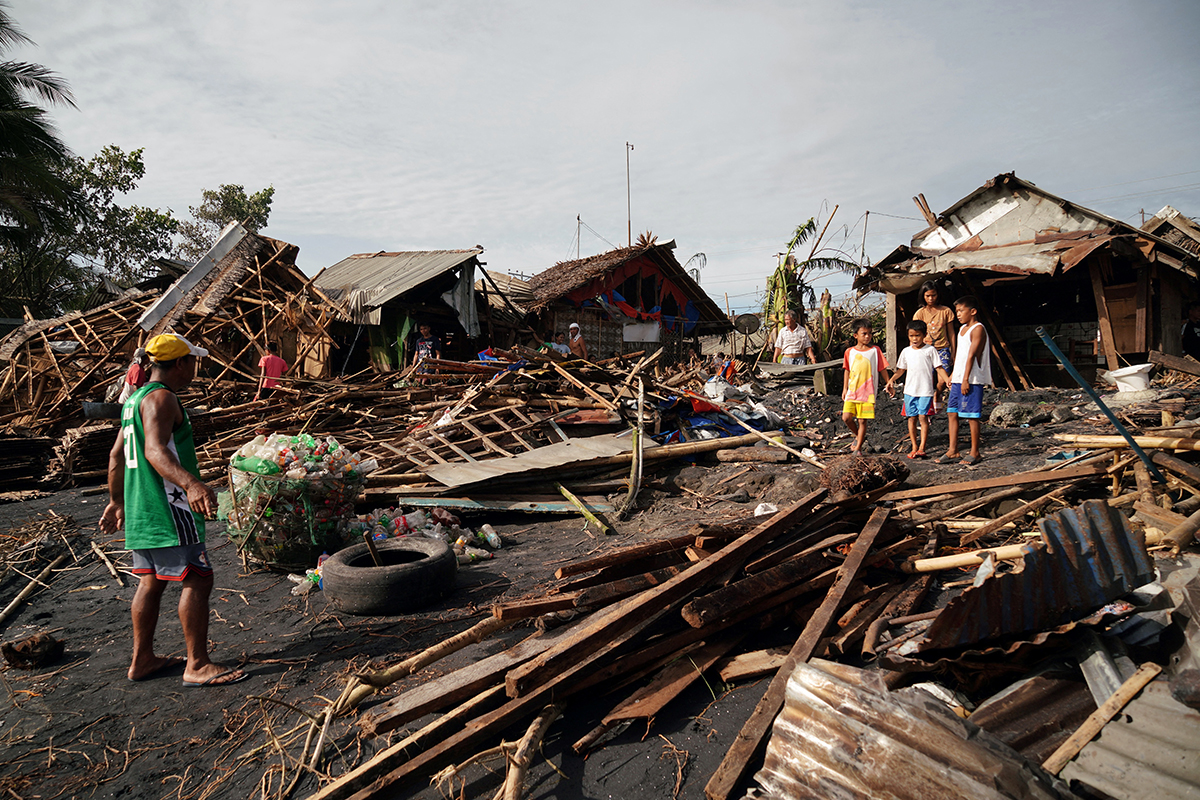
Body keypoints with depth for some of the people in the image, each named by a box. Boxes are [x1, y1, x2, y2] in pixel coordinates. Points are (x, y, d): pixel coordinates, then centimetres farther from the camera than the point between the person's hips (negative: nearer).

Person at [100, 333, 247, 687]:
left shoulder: (135, 398, 18)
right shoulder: (161, 398, -14)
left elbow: (116, 456, 24)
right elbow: (155, 451, -30)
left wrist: (116, 502, 33)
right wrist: (191, 484, -45)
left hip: (141, 508, 11)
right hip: (167, 508, -11)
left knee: (152, 580, 18)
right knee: (197, 579, -7)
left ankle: (142, 660, 27)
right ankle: (197, 665, -3)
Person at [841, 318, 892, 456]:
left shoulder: (875, 350, 2)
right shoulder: (849, 351, 6)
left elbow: (883, 369, 7)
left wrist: (889, 385, 7)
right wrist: (845, 388, 12)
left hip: (868, 392, -2)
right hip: (852, 391, 2)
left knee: (862, 420, -1)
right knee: (846, 417, -7)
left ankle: (858, 448, 12)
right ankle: (858, 436, 21)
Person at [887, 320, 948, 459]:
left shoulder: (930, 350, 0)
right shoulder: (906, 351, 10)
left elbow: (939, 368, 0)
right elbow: (901, 369, 18)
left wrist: (946, 379, -14)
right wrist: (891, 380, 5)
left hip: (926, 390, -3)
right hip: (910, 390, 4)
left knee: (923, 417, -8)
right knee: (912, 418, 5)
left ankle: (922, 448, -6)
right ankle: (914, 447, 13)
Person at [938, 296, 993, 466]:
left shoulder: (978, 329, -10)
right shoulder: (962, 328, 16)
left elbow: (971, 355, -16)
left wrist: (966, 379, -19)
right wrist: (953, 374, 21)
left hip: (972, 380, -9)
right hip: (958, 379, 9)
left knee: (972, 415, -2)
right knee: (952, 412, 7)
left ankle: (974, 452, 8)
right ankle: (953, 451, 11)